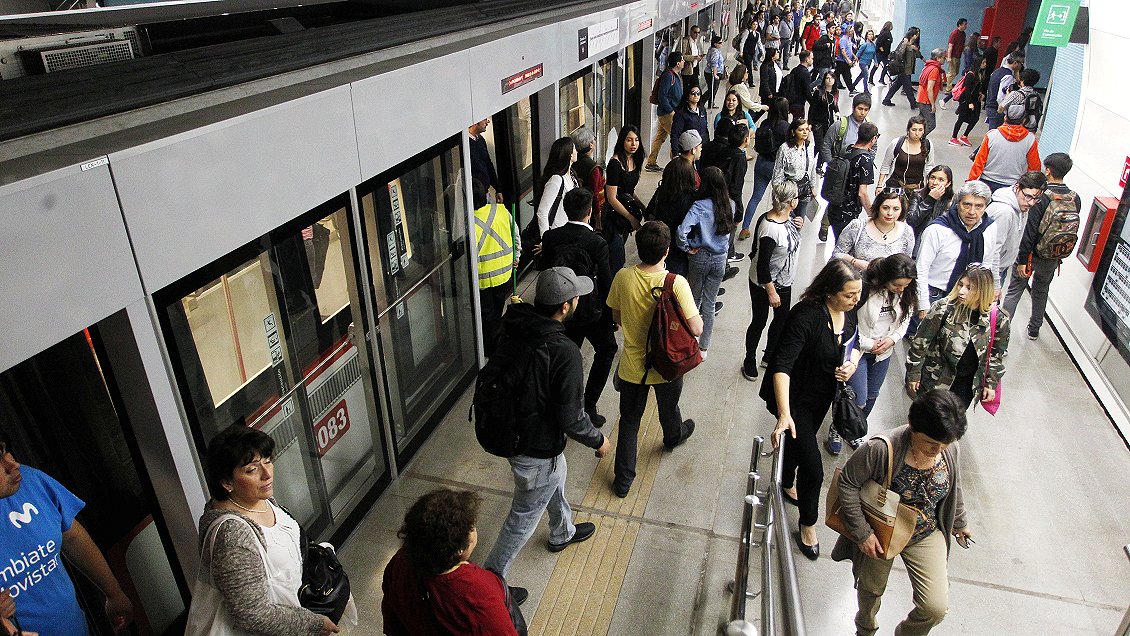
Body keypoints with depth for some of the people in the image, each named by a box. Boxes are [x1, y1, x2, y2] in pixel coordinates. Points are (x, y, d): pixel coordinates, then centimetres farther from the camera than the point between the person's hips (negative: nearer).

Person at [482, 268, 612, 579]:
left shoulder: (513, 323, -12)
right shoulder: (564, 352, -33)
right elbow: (571, 419, -23)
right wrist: (598, 441, -5)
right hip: (535, 451, -8)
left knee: (556, 479, 34)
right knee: (523, 518, 15)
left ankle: (562, 533, 60)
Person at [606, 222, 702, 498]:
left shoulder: (623, 277, -17)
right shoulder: (676, 283, -27)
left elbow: (617, 318, -2)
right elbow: (695, 329, -24)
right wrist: (698, 316, -3)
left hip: (632, 366, 1)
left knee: (629, 421, 18)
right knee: (668, 409, 30)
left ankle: (623, 479, 26)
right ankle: (673, 437, 61)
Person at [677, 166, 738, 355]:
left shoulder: (699, 206, -20)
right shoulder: (731, 205, -6)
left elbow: (681, 231, -29)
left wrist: (687, 247, -14)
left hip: (700, 257, -3)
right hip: (720, 258, 3)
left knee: (694, 300, 16)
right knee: (709, 304, 13)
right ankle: (703, 348, 21)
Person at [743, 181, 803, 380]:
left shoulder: (787, 217, -7)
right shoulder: (770, 228, -33)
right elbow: (762, 265, -28)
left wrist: (797, 228, -8)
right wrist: (771, 292, -21)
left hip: (784, 281, 9)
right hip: (764, 284, -9)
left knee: (782, 319, 22)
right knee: (759, 322, 11)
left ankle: (770, 355, 45)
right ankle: (750, 361, 34)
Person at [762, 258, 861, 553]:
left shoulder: (849, 312, -9)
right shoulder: (805, 316, -33)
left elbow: (854, 344, 11)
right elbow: (782, 365, -37)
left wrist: (853, 363, -13)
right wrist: (785, 414, -45)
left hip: (822, 396, 7)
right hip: (795, 399, -7)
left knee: (801, 444, 29)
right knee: (813, 468, -5)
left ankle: (787, 484, 58)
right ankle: (807, 525, 20)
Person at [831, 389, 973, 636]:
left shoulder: (949, 449, -17)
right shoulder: (882, 449, -35)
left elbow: (954, 488, 4)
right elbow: (848, 483, -24)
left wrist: (959, 522, 19)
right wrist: (862, 532, -23)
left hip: (926, 535, 3)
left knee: (936, 608, -3)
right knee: (872, 588, 22)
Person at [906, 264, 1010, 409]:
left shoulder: (999, 319, -12)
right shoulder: (943, 308, -21)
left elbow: (998, 355, 4)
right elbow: (920, 343, -12)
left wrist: (991, 384, 7)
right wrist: (913, 375, -6)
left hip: (967, 384, 2)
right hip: (935, 378, -2)